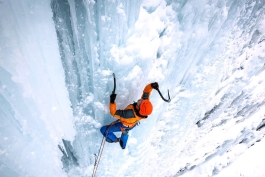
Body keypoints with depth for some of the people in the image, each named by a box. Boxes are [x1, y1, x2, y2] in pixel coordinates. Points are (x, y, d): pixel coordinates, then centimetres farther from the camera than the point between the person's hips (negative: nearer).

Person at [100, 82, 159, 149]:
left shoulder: (130, 114, -50)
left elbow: (114, 113, -41)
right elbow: (146, 91, -21)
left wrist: (112, 101, -47)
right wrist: (152, 85, -39)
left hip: (123, 126, -6)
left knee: (103, 129, 7)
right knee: (125, 132, 39)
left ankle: (115, 139, 35)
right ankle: (123, 145, 68)